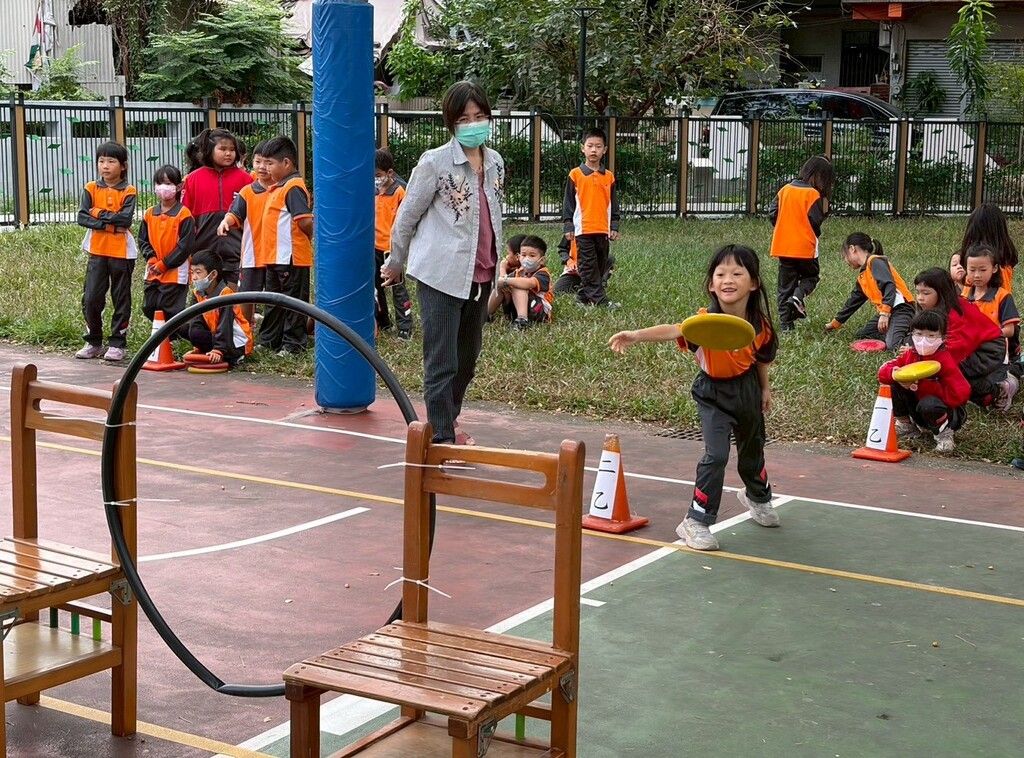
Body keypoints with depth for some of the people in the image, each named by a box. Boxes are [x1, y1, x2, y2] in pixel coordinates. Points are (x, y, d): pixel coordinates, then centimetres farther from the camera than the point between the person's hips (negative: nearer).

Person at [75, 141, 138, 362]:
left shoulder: (129, 192, -1)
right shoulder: (91, 189, 5)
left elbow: (126, 219, -16)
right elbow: (82, 217, -6)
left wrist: (99, 214, -11)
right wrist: (110, 224, -16)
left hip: (122, 253, -2)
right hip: (97, 252, 2)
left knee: (121, 299, 4)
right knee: (91, 298, 0)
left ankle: (117, 343, 13)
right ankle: (93, 342, 13)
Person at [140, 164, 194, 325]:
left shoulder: (184, 214, -11)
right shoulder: (150, 214, 8)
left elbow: (185, 246, -14)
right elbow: (143, 240, 11)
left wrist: (164, 264, -13)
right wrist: (151, 258, -8)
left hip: (175, 273, -6)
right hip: (153, 272, 6)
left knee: (171, 310, -2)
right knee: (149, 308, 10)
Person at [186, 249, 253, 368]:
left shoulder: (225, 294, -20)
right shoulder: (198, 292, 4)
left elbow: (225, 326, -27)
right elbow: (197, 322, -1)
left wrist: (218, 350, -35)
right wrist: (198, 348, -11)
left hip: (236, 343, -8)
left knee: (195, 335, -27)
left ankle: (231, 357, -13)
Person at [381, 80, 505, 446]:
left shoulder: (495, 163, 7)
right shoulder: (435, 162, -11)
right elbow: (407, 215, -2)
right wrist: (395, 263, 7)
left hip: (480, 276, 7)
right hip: (441, 275, -6)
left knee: (467, 358, 17)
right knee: (442, 362, -6)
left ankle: (448, 421, 35)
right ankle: (442, 440, 0)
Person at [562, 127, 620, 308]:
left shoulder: (608, 176, 8)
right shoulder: (575, 174, -2)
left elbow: (613, 204, 13)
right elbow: (568, 202, 0)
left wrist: (614, 226, 9)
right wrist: (568, 226, -3)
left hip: (603, 229, 4)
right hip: (583, 228, -4)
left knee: (600, 265, 8)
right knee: (588, 265, -4)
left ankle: (584, 296, 18)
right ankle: (600, 299, -3)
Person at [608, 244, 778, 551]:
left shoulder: (760, 325, -19)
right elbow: (671, 331, -50)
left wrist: (765, 389, 16)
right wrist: (635, 336, -68)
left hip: (747, 388, 4)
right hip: (714, 393, -4)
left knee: (752, 448, 24)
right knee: (716, 455, -18)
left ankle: (757, 497, 55)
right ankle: (696, 522, -4)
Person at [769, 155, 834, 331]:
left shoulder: (785, 190, 4)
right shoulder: (813, 194, -12)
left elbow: (772, 214, 3)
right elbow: (815, 221, -14)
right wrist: (816, 235, 8)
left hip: (783, 245, 5)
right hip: (805, 247, -4)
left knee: (785, 284, 10)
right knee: (811, 275, 18)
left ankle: (785, 322, 8)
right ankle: (798, 296, -11)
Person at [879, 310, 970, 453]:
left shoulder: (946, 362, -24)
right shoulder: (910, 355, -5)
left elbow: (959, 395, -32)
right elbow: (883, 371, -2)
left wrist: (921, 385, -34)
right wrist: (893, 373, -29)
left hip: (951, 412, -6)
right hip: (916, 408, 6)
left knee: (929, 404, -39)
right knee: (895, 386, -11)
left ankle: (944, 433, -9)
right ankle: (905, 425, 6)